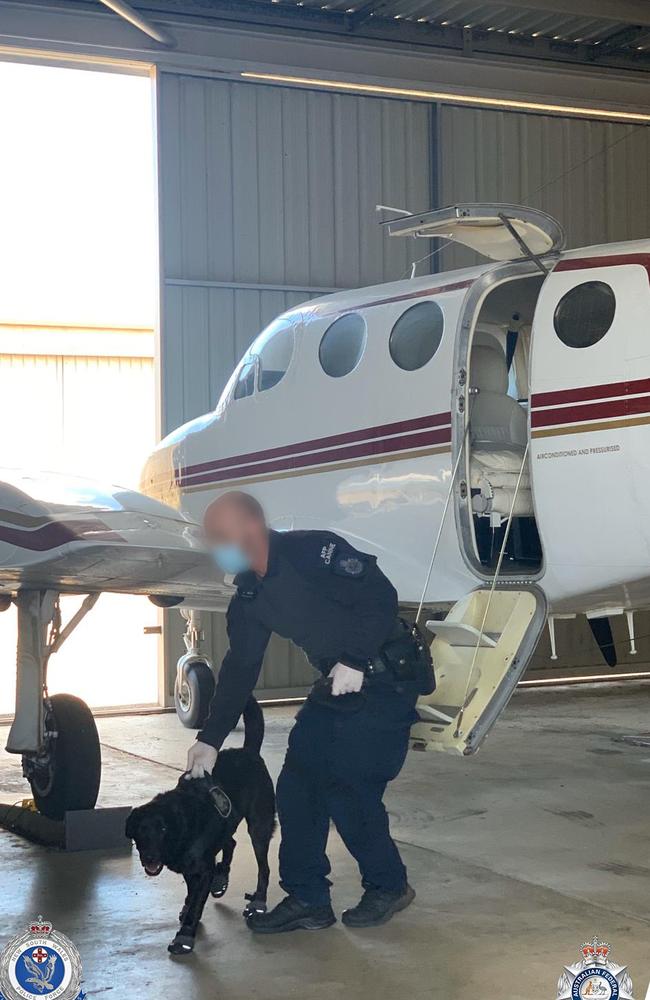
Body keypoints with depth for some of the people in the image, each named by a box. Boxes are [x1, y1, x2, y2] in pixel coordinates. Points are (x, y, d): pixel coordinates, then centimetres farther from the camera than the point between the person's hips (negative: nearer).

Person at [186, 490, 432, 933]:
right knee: (296, 787, 3)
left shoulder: (314, 551, -18)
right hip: (334, 688, 9)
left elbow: (381, 596, -22)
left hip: (384, 681, -9)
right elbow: (240, 670, 11)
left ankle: (389, 887, 10)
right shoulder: (249, 598, 7)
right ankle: (307, 899, 14)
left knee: (349, 788, -12)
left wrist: (355, 661, -28)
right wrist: (210, 739, 7)